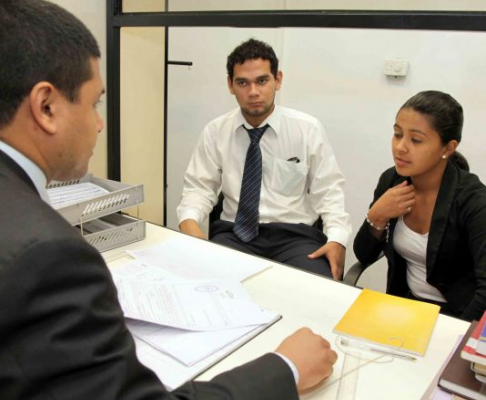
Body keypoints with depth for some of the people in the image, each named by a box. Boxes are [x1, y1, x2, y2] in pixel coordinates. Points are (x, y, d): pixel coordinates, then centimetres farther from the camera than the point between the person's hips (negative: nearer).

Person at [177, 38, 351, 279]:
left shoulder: (308, 129, 0)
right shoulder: (215, 132, 4)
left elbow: (328, 191, 1)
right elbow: (199, 187, 6)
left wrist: (337, 239, -16)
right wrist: (188, 220, -17)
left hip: (294, 235, -1)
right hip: (235, 233, 2)